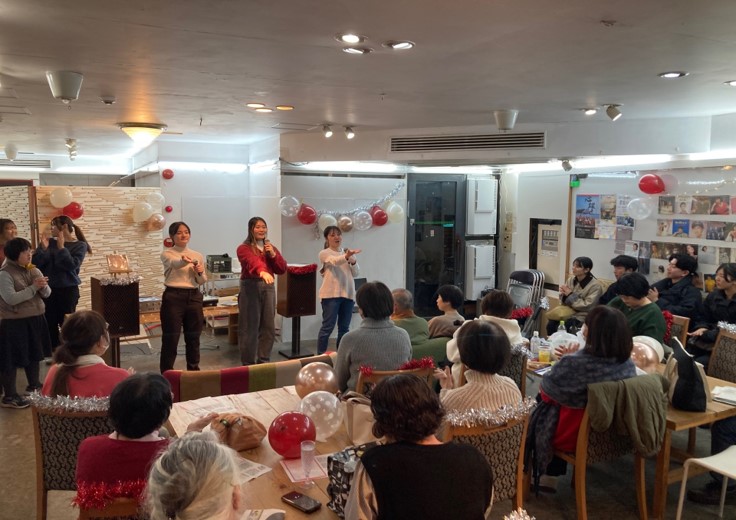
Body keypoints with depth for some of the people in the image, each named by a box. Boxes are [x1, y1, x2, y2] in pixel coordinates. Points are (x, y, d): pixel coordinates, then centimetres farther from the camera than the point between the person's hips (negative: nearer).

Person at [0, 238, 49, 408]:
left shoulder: (33, 270, 6)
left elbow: (47, 294, 7)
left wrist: (43, 286, -15)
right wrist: (33, 287, -24)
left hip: (35, 319, 7)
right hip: (14, 323, -7)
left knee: (34, 354, 19)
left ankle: (34, 385, 36)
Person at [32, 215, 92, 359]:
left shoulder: (80, 245, -4)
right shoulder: (49, 242, 4)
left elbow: (72, 265, -17)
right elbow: (36, 263, 0)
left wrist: (61, 247, -18)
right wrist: (43, 248, -14)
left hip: (68, 289, -3)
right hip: (48, 289, 3)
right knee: (50, 323, 7)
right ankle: (54, 354, 19)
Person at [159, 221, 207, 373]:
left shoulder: (198, 256, 12)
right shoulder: (167, 254, -3)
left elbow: (202, 281, 12)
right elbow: (175, 263, -28)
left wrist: (200, 273, -10)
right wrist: (183, 260, -51)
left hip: (193, 297, 4)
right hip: (173, 297, -4)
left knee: (193, 337, 12)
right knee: (170, 338, -1)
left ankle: (193, 370, 25)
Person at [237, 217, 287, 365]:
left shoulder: (271, 248, 18)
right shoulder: (244, 248, -3)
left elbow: (282, 269, 12)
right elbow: (252, 262, -25)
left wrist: (273, 255, -4)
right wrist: (262, 272, -46)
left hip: (268, 287, 6)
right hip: (250, 287, -6)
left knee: (268, 326, 7)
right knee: (250, 327, -4)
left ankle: (264, 361, 18)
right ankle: (248, 363, 5)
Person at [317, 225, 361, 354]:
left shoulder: (346, 253, 15)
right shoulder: (324, 253, -2)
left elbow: (356, 273, 8)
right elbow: (335, 261, -25)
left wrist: (353, 261, -12)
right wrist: (347, 256, -45)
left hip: (348, 293, 5)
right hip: (331, 294, -5)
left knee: (344, 327, 9)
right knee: (328, 326, -6)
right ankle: (321, 356, 3)